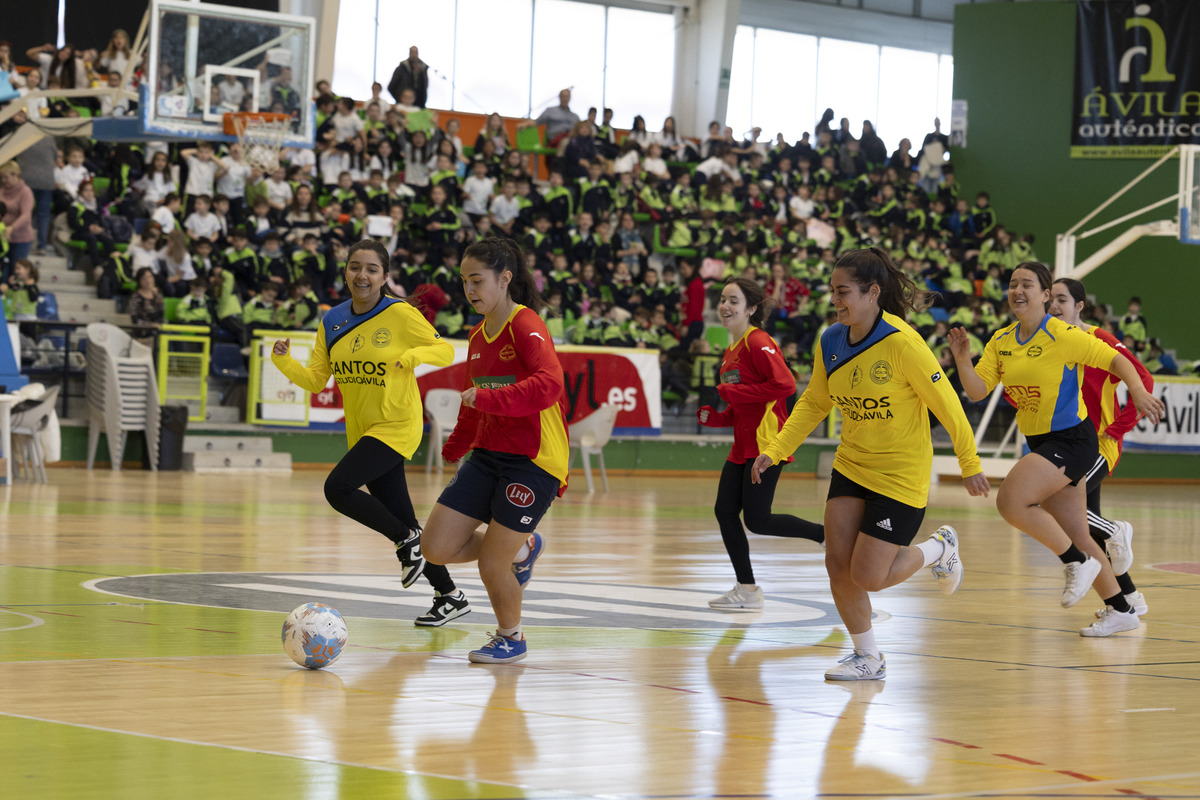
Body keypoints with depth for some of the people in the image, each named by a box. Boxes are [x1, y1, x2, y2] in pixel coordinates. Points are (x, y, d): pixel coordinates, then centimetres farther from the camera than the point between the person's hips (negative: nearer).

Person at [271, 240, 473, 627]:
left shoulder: (400, 314, -11)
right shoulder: (332, 322, 4)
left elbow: (445, 350, -5)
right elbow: (315, 379, 5)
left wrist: (415, 354, -24)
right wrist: (284, 362, -12)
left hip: (396, 425, -6)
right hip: (361, 430, 6)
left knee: (338, 487, -22)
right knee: (400, 519, 9)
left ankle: (408, 540, -3)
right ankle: (450, 596, 20)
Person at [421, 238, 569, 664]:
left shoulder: (526, 327, -13)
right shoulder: (478, 336, 12)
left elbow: (548, 385, -30)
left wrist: (487, 398, -35)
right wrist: (454, 448, 38)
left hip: (533, 461, -8)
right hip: (487, 455, 8)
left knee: (491, 564, -3)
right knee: (438, 548, -2)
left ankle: (511, 638, 27)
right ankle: (522, 548, 25)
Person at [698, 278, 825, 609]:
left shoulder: (758, 343, -12)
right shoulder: (730, 351, 17)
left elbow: (785, 385, -24)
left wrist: (734, 392, -19)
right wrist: (715, 417, 6)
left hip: (766, 443, -9)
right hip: (743, 446, 9)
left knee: (757, 520, -11)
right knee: (725, 511, 4)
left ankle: (829, 535, 5)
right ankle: (747, 589, 13)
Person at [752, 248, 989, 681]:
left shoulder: (901, 343, -22)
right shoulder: (829, 343, -4)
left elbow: (946, 403, -15)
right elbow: (813, 403, 11)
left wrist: (970, 464, -9)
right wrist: (775, 451, 1)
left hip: (901, 475, -6)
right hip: (851, 465, 6)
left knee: (869, 577, -6)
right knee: (837, 565, -2)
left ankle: (940, 549, 24)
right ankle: (868, 658, 19)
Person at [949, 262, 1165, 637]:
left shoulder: (1064, 336, -14)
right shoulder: (1001, 341, 5)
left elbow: (1115, 360, -11)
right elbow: (977, 391, -2)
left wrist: (1138, 391, -29)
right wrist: (962, 359, -20)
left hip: (1071, 441, -8)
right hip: (1040, 443, 8)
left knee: (1010, 500, -23)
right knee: (1075, 535, 12)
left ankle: (1078, 563, -6)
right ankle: (1120, 610, 25)